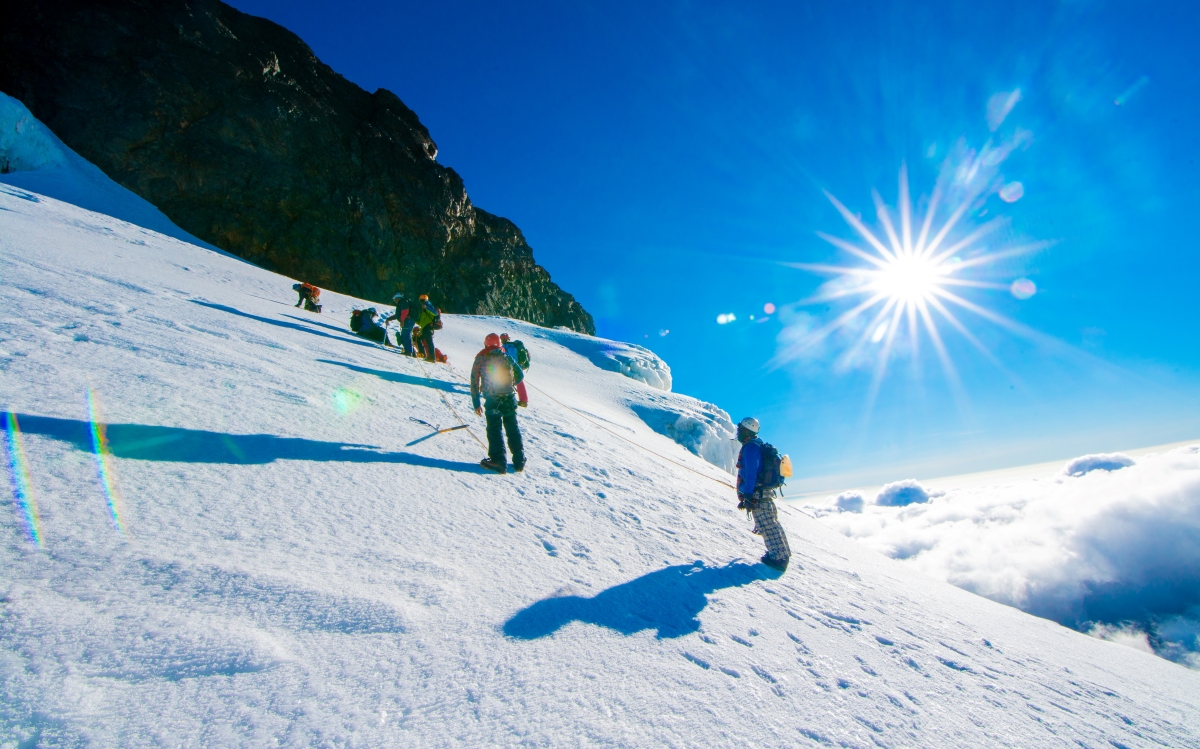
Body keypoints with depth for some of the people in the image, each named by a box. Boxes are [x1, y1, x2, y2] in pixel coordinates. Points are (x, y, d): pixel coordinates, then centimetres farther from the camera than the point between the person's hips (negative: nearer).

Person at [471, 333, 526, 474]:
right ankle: (519, 461, 16)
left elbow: (474, 383, 2)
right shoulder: (506, 356, 10)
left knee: (494, 429, 7)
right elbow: (520, 375, 11)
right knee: (513, 428, 12)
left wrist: (476, 404, 6)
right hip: (509, 398, 3)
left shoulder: (480, 359, 4)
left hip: (492, 400, -2)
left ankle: (499, 461, 4)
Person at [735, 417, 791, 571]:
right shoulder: (759, 445, 16)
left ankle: (779, 558, -2)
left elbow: (750, 474, -22)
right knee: (772, 523, 17)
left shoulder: (750, 447, -16)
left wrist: (747, 497, -23)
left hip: (757, 494, -10)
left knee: (767, 526, -6)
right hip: (766, 491, 10)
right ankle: (783, 553, 27)